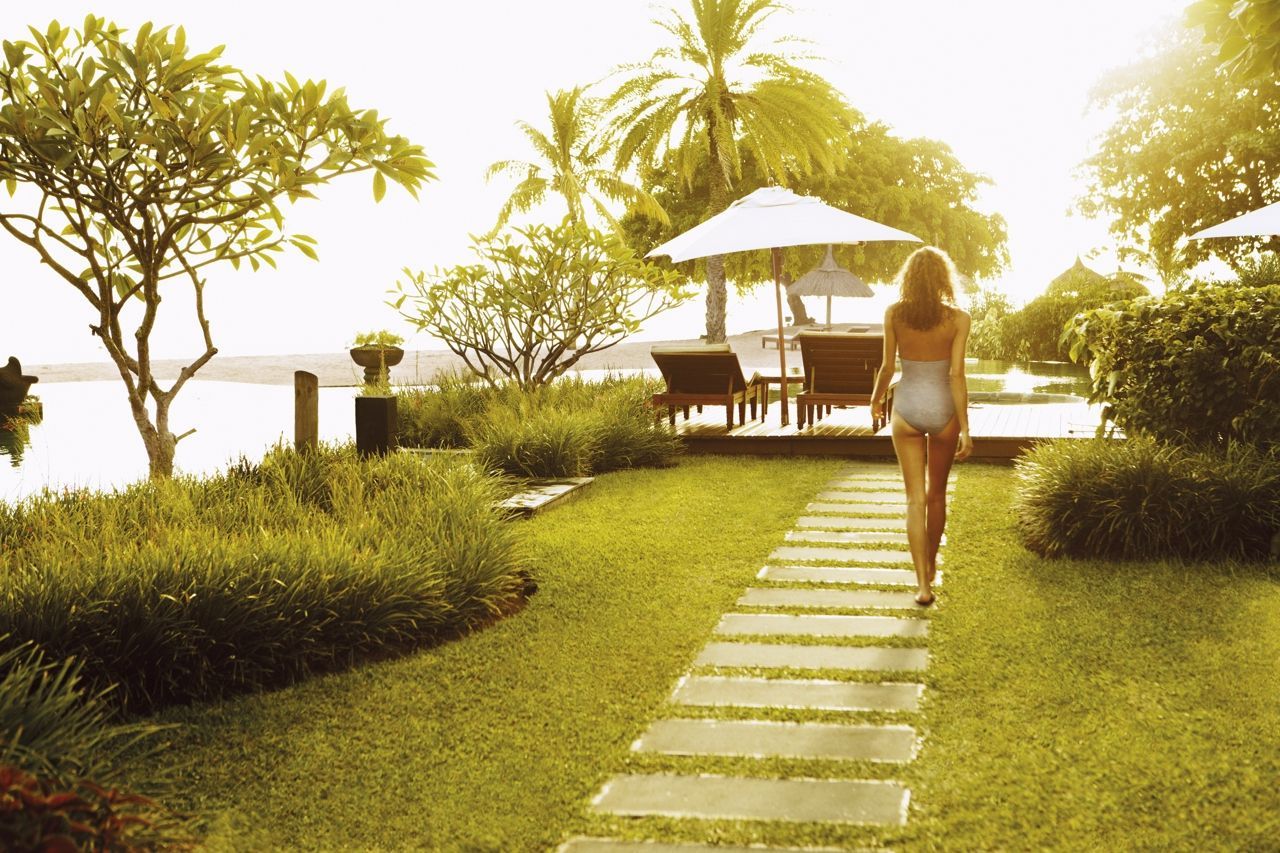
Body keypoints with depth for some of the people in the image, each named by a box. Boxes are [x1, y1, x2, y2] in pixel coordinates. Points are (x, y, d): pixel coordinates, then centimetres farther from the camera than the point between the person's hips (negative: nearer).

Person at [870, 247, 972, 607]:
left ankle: (922, 583, -6)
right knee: (937, 493, 19)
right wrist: (965, 429, -7)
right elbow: (956, 375, -11)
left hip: (906, 408, 0)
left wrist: (876, 399, 18)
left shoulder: (894, 314, -5)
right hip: (943, 409, 0)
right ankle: (930, 566, 36)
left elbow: (887, 366, -1)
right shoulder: (957, 318, -8)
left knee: (916, 498, 2)